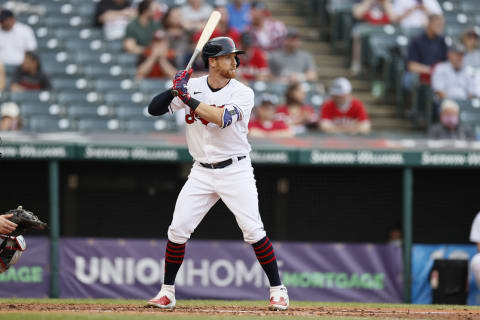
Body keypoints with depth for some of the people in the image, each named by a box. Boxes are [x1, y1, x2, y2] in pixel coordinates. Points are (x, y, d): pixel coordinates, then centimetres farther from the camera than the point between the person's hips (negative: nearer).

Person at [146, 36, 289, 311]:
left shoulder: (243, 93, -9)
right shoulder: (192, 86, 0)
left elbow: (222, 118, -26)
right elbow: (154, 109, -3)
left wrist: (188, 98, -26)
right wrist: (175, 89, -19)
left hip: (236, 171, -3)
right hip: (202, 173, 3)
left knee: (253, 231, -10)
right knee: (178, 231, -4)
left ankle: (278, 290, 1)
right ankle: (167, 292, 9)